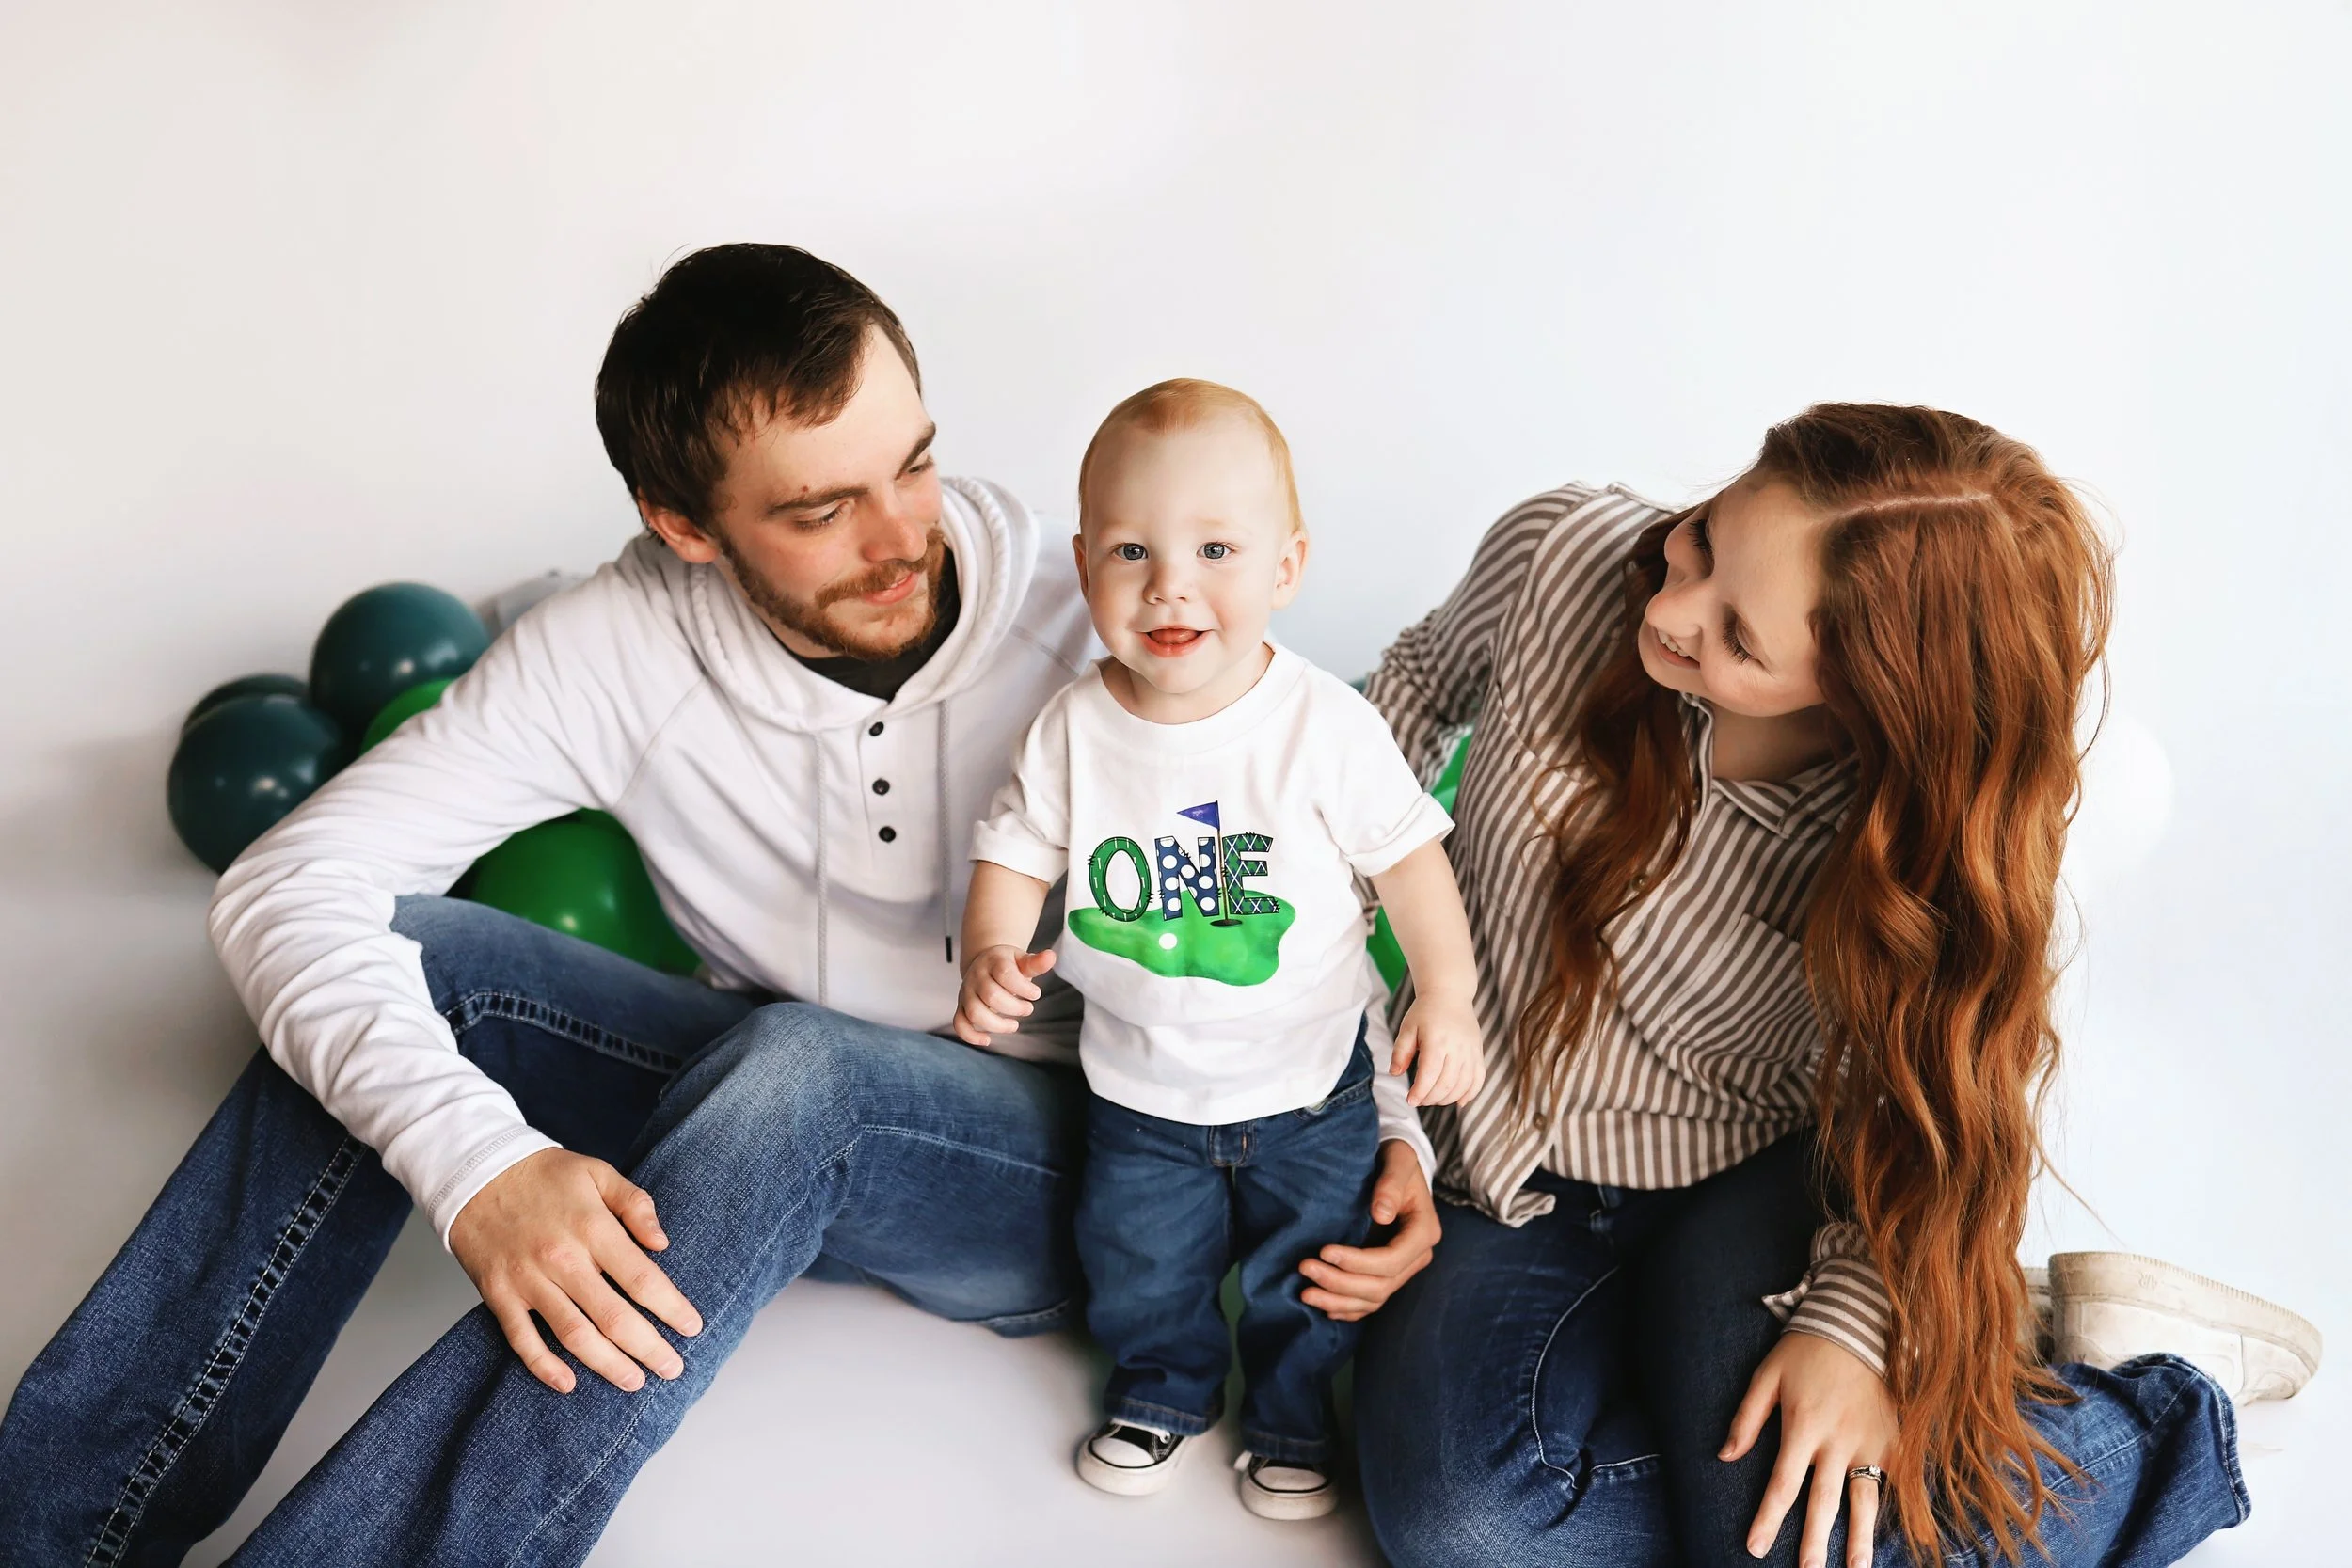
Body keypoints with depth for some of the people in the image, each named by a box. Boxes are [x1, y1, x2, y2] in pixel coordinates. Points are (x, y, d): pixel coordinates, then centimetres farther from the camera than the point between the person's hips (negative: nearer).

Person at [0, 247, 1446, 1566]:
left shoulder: (1089, 632, -17)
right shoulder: (628, 644, -13)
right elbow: (293, 881, -18)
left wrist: (1391, 1122, -21)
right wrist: (477, 1156, -35)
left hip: (1044, 1175, -2)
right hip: (775, 1125, 3)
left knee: (795, 1065, -36)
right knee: (408, 956, -19)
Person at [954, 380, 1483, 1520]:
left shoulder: (1327, 726, -20)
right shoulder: (1075, 730, -14)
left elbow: (1408, 855, -10)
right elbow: (1016, 851, -4)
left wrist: (1446, 995, -14)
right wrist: (992, 955, -22)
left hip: (1308, 1091, -1)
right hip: (1139, 1091, 2)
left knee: (1309, 1277, 15)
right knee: (1138, 1272, 16)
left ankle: (1291, 1411, 46)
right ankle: (1166, 1385, 49)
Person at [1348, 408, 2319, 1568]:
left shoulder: (1936, 825, -22)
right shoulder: (1561, 555, -19)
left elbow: (1940, 1091, -8)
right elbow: (1424, 681, 2)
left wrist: (1853, 1319, -23)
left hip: (1759, 1183, -2)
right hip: (1514, 1180, 2)